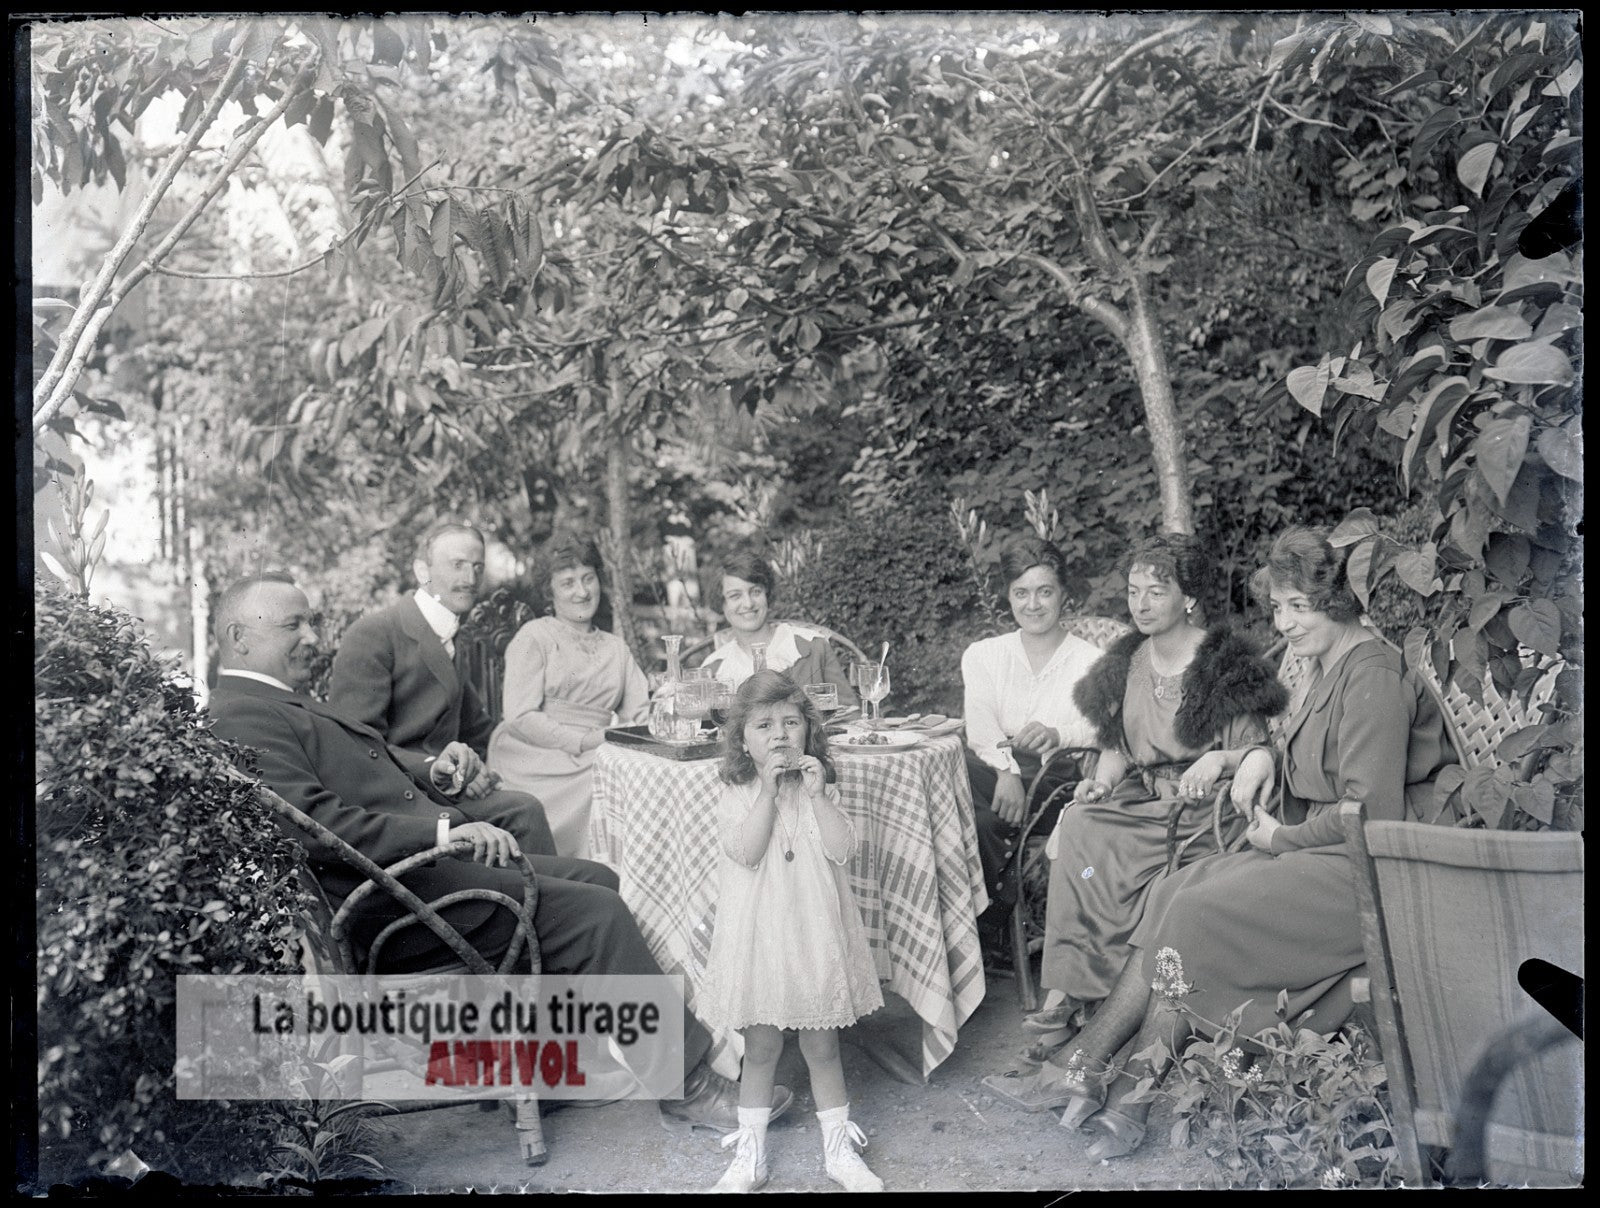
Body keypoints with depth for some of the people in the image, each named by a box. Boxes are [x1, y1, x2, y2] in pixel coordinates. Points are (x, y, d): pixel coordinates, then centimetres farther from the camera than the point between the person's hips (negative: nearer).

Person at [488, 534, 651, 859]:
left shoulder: (616, 648, 24)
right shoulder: (534, 637, 6)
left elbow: (639, 714, 13)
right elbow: (520, 717, -6)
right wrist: (583, 740, -16)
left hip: (594, 758, 5)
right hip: (536, 757, -5)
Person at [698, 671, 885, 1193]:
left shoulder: (821, 790, 1)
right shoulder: (736, 795, -4)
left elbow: (842, 850, -12)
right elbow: (746, 851, -20)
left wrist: (816, 793, -17)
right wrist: (770, 789, -20)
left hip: (814, 933, 1)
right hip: (758, 935, -1)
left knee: (822, 1046, 12)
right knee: (760, 1048, 10)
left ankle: (839, 1149, 27)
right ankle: (750, 1154, 25)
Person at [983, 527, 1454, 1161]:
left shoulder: (1372, 674, -15)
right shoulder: (1329, 668, 17)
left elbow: (1372, 811, -21)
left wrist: (1284, 837, -9)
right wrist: (1264, 755, 5)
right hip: (1321, 854, 9)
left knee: (1197, 913, -20)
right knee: (1175, 893, -8)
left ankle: (1133, 1097, -8)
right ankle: (1084, 1065, -11)